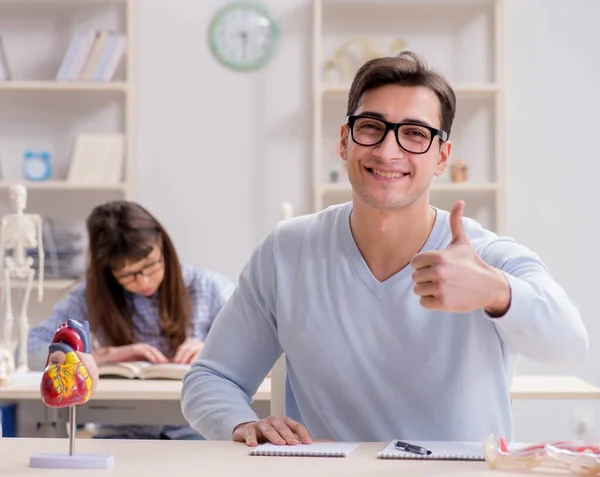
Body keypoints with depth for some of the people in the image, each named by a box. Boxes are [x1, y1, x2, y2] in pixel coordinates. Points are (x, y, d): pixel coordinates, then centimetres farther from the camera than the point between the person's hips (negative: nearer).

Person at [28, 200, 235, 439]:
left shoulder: (208, 288, -2)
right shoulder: (90, 297, 0)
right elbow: (30, 349, -10)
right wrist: (109, 354, -17)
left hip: (198, 431, 2)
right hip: (124, 434, -1)